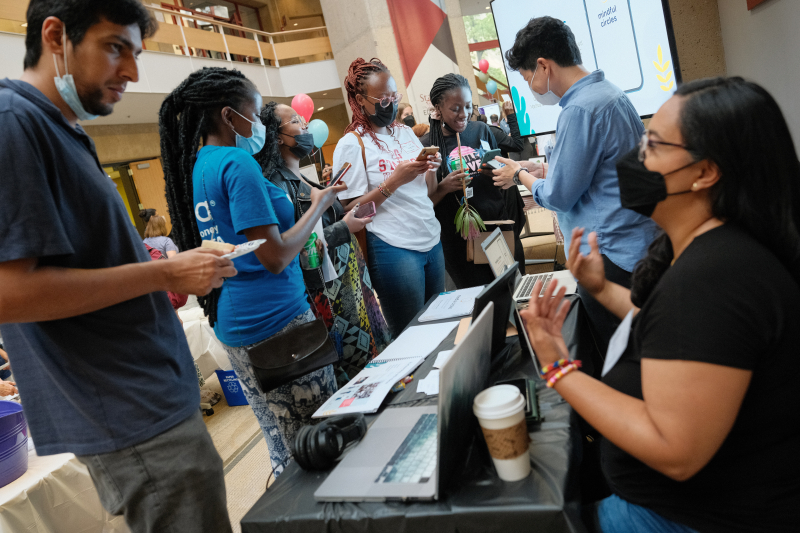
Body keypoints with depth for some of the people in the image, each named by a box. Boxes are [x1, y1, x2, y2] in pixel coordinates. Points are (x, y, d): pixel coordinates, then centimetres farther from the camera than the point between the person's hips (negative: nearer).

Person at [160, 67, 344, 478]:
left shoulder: (196, 166, 13)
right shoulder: (237, 163, -15)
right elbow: (275, 257, -20)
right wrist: (319, 204, -7)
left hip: (232, 322, 9)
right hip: (276, 320, -9)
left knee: (283, 446, 19)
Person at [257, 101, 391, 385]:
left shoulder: (300, 179, 14)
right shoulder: (277, 184, -16)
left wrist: (350, 214, 6)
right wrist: (343, 228, -16)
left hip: (346, 282, 10)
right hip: (327, 292, -10)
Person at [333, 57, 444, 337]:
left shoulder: (406, 132, 12)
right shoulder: (351, 144, -7)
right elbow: (352, 210, -12)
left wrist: (432, 169, -4)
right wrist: (394, 181, -20)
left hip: (431, 240, 7)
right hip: (394, 248, -6)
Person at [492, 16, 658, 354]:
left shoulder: (580, 110, -20)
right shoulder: (609, 92, 11)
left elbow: (558, 196, -15)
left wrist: (520, 175, 3)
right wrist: (539, 168, 18)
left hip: (611, 257, -10)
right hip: (635, 246, 10)